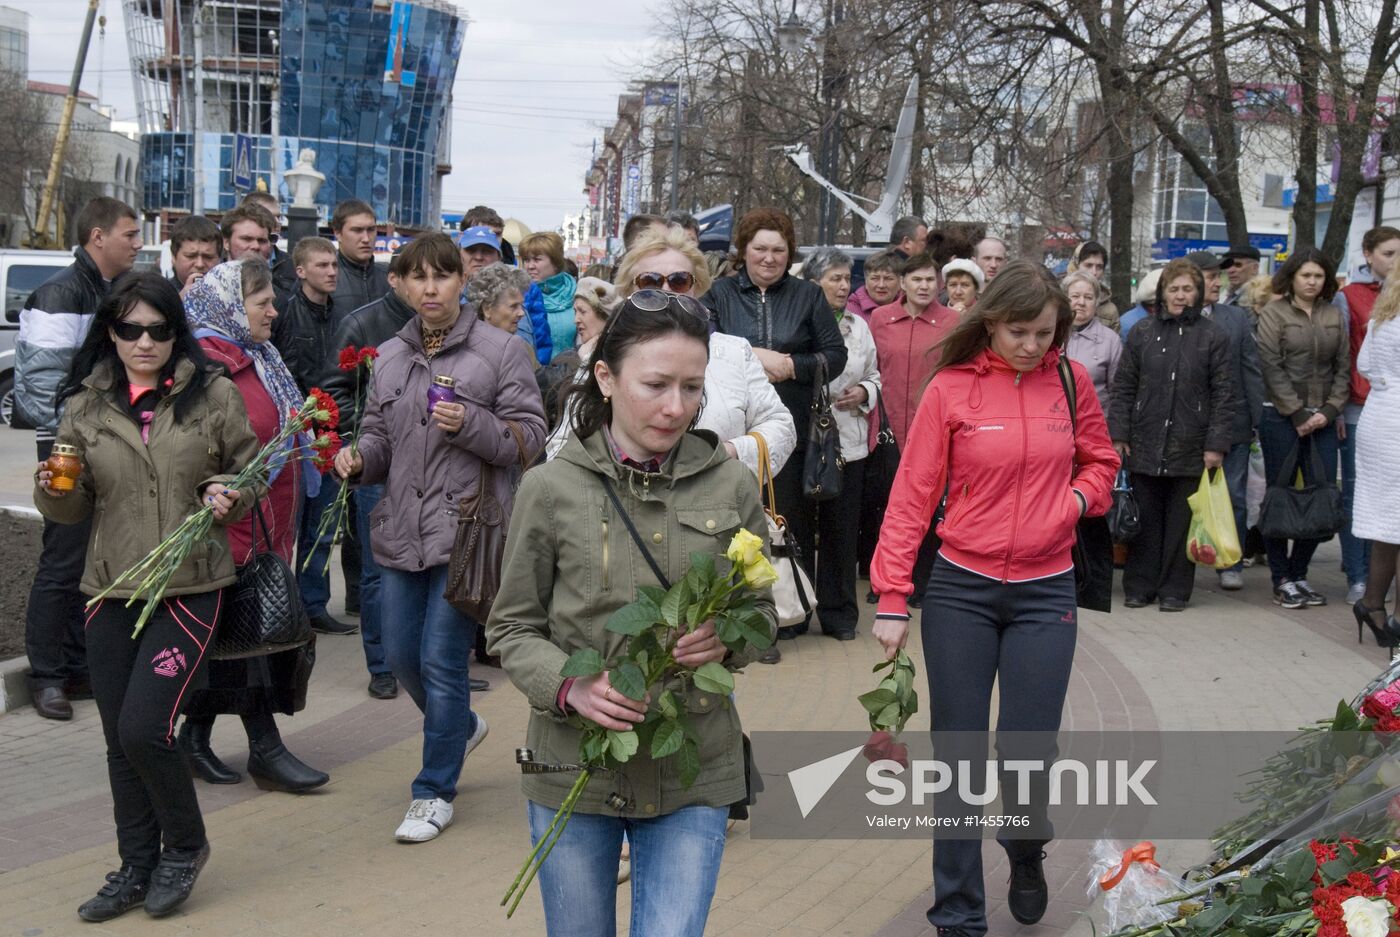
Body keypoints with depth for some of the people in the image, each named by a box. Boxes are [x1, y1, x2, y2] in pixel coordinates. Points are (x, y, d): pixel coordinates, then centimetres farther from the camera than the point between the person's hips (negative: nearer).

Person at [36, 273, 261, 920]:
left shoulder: (214, 394, -2)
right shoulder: (86, 405, 6)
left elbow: (249, 472, 9)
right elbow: (75, 508, 11)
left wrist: (229, 495, -12)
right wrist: (54, 491, -11)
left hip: (190, 587, -4)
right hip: (111, 589, 4)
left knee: (143, 728, -12)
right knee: (120, 741, 10)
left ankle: (184, 844, 14)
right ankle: (137, 868, 26)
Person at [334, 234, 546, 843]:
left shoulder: (500, 351, -4)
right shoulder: (389, 358, 11)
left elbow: (529, 438, -6)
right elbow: (380, 438, 17)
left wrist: (471, 423, -21)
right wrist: (358, 459, -5)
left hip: (466, 530, -6)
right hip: (401, 531, 6)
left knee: (442, 661, -3)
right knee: (401, 656, 13)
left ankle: (435, 791, 14)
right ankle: (461, 727, 44)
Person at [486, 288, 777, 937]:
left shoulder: (731, 485, -3)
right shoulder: (550, 489, -7)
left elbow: (761, 613, 8)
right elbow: (512, 630, 1)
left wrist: (726, 641, -15)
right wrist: (570, 687, -18)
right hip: (573, 768, 0)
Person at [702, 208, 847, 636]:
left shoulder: (808, 295, 11)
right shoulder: (719, 294, 10)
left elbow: (836, 355, 6)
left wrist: (791, 366, -10)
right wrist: (755, 358, -14)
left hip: (792, 425, 1)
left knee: (792, 516, 1)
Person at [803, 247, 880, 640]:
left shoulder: (858, 326, 12)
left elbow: (874, 376, 19)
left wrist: (864, 392, 0)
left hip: (847, 442, 5)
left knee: (841, 530, 8)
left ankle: (839, 613, 17)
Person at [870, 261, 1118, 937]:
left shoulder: (1070, 381, 2)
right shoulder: (951, 389, -6)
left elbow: (1100, 462, 18)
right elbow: (913, 495, -5)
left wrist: (1078, 498, -5)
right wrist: (892, 600, -9)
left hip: (1045, 592, 1)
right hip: (960, 590, -1)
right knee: (958, 754, 3)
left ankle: (1027, 852, 33)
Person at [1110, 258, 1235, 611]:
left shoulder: (1213, 336, 3)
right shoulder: (1142, 333, 7)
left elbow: (1223, 394, 1)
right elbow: (1124, 387, 8)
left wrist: (1216, 443, -5)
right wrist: (1119, 434, 1)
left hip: (1190, 446, -1)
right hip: (1145, 445, 1)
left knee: (1181, 520, 4)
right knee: (1145, 519, 6)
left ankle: (1175, 589, 13)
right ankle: (1140, 586, 15)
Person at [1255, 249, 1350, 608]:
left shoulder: (1334, 316, 11)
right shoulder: (1273, 313, -2)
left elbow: (1343, 367, 10)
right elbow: (1271, 368, -7)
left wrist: (1329, 410, -3)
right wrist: (1298, 415, -10)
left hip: (1321, 419, 4)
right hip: (1281, 417, -4)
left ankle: (1298, 573, 13)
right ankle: (1282, 579, 8)